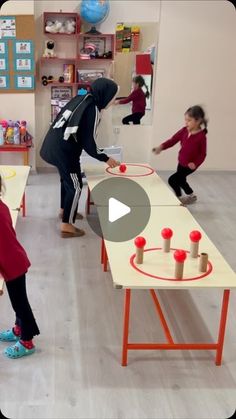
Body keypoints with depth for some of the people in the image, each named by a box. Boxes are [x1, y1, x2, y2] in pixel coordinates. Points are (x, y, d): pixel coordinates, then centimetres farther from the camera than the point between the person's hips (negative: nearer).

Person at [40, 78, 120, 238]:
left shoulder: (81, 99, 8)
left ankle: (65, 210, 45)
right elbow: (88, 142, -16)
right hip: (64, 150, -9)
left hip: (55, 144, 9)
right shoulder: (93, 110, -17)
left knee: (67, 179, 27)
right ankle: (67, 226, 4)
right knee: (75, 186, 0)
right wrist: (106, 158, -5)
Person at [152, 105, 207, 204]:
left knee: (172, 180, -11)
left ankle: (179, 198, 12)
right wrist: (161, 147, -23)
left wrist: (195, 163, -34)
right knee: (180, 180, 25)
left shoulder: (201, 136, -23)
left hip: (189, 165, -7)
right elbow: (173, 140, -9)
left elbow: (203, 154, -19)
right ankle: (191, 195, 50)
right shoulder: (184, 130, -7)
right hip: (181, 163, 7)